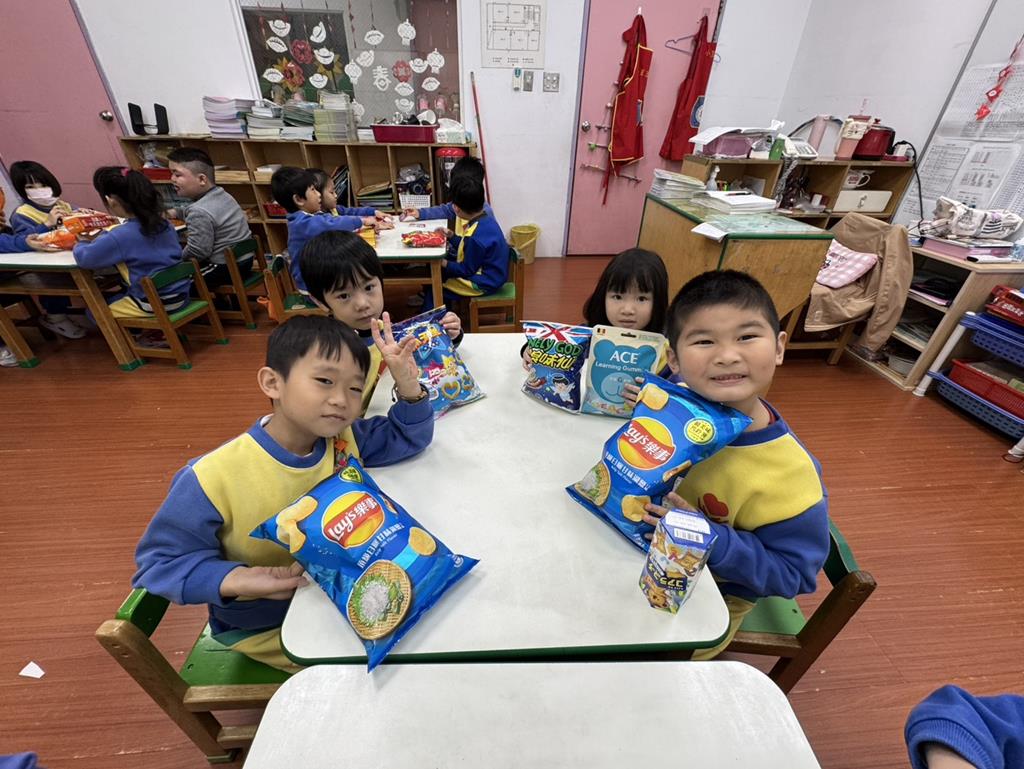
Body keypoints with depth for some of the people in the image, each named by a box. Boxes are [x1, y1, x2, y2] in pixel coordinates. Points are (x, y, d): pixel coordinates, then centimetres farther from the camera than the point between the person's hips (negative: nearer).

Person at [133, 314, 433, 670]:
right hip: (266, 627, -4)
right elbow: (161, 560, -16)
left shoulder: (345, 440, -14)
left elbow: (409, 437, -6)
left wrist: (407, 384, -24)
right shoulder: (214, 479, -29)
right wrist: (239, 580, -34)